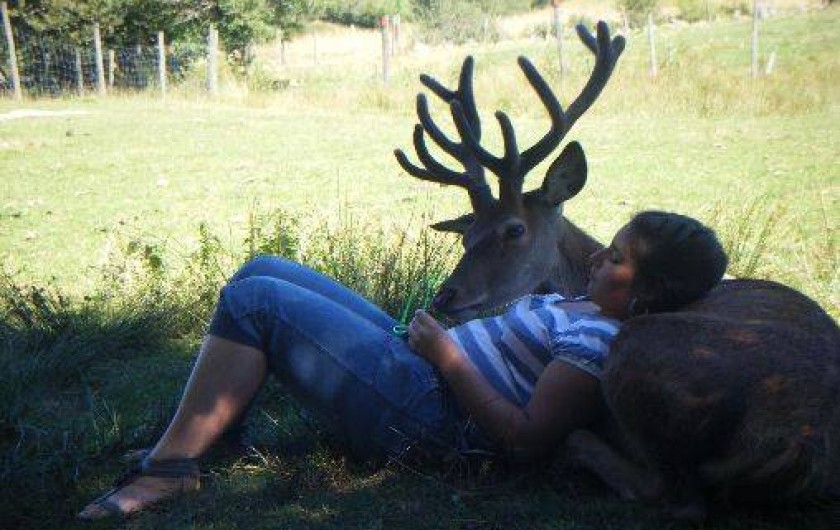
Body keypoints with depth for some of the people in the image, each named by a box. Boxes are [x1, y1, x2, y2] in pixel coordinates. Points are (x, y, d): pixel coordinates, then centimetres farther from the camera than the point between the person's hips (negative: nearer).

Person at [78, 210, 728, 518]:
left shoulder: (597, 343, -17)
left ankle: (170, 467, -9)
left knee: (254, 297, -16)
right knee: (264, 269, 11)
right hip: (411, 359, 10)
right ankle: (209, 426, 14)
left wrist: (446, 354, -19)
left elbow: (527, 439, -23)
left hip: (412, 410, -10)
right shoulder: (581, 306, 13)